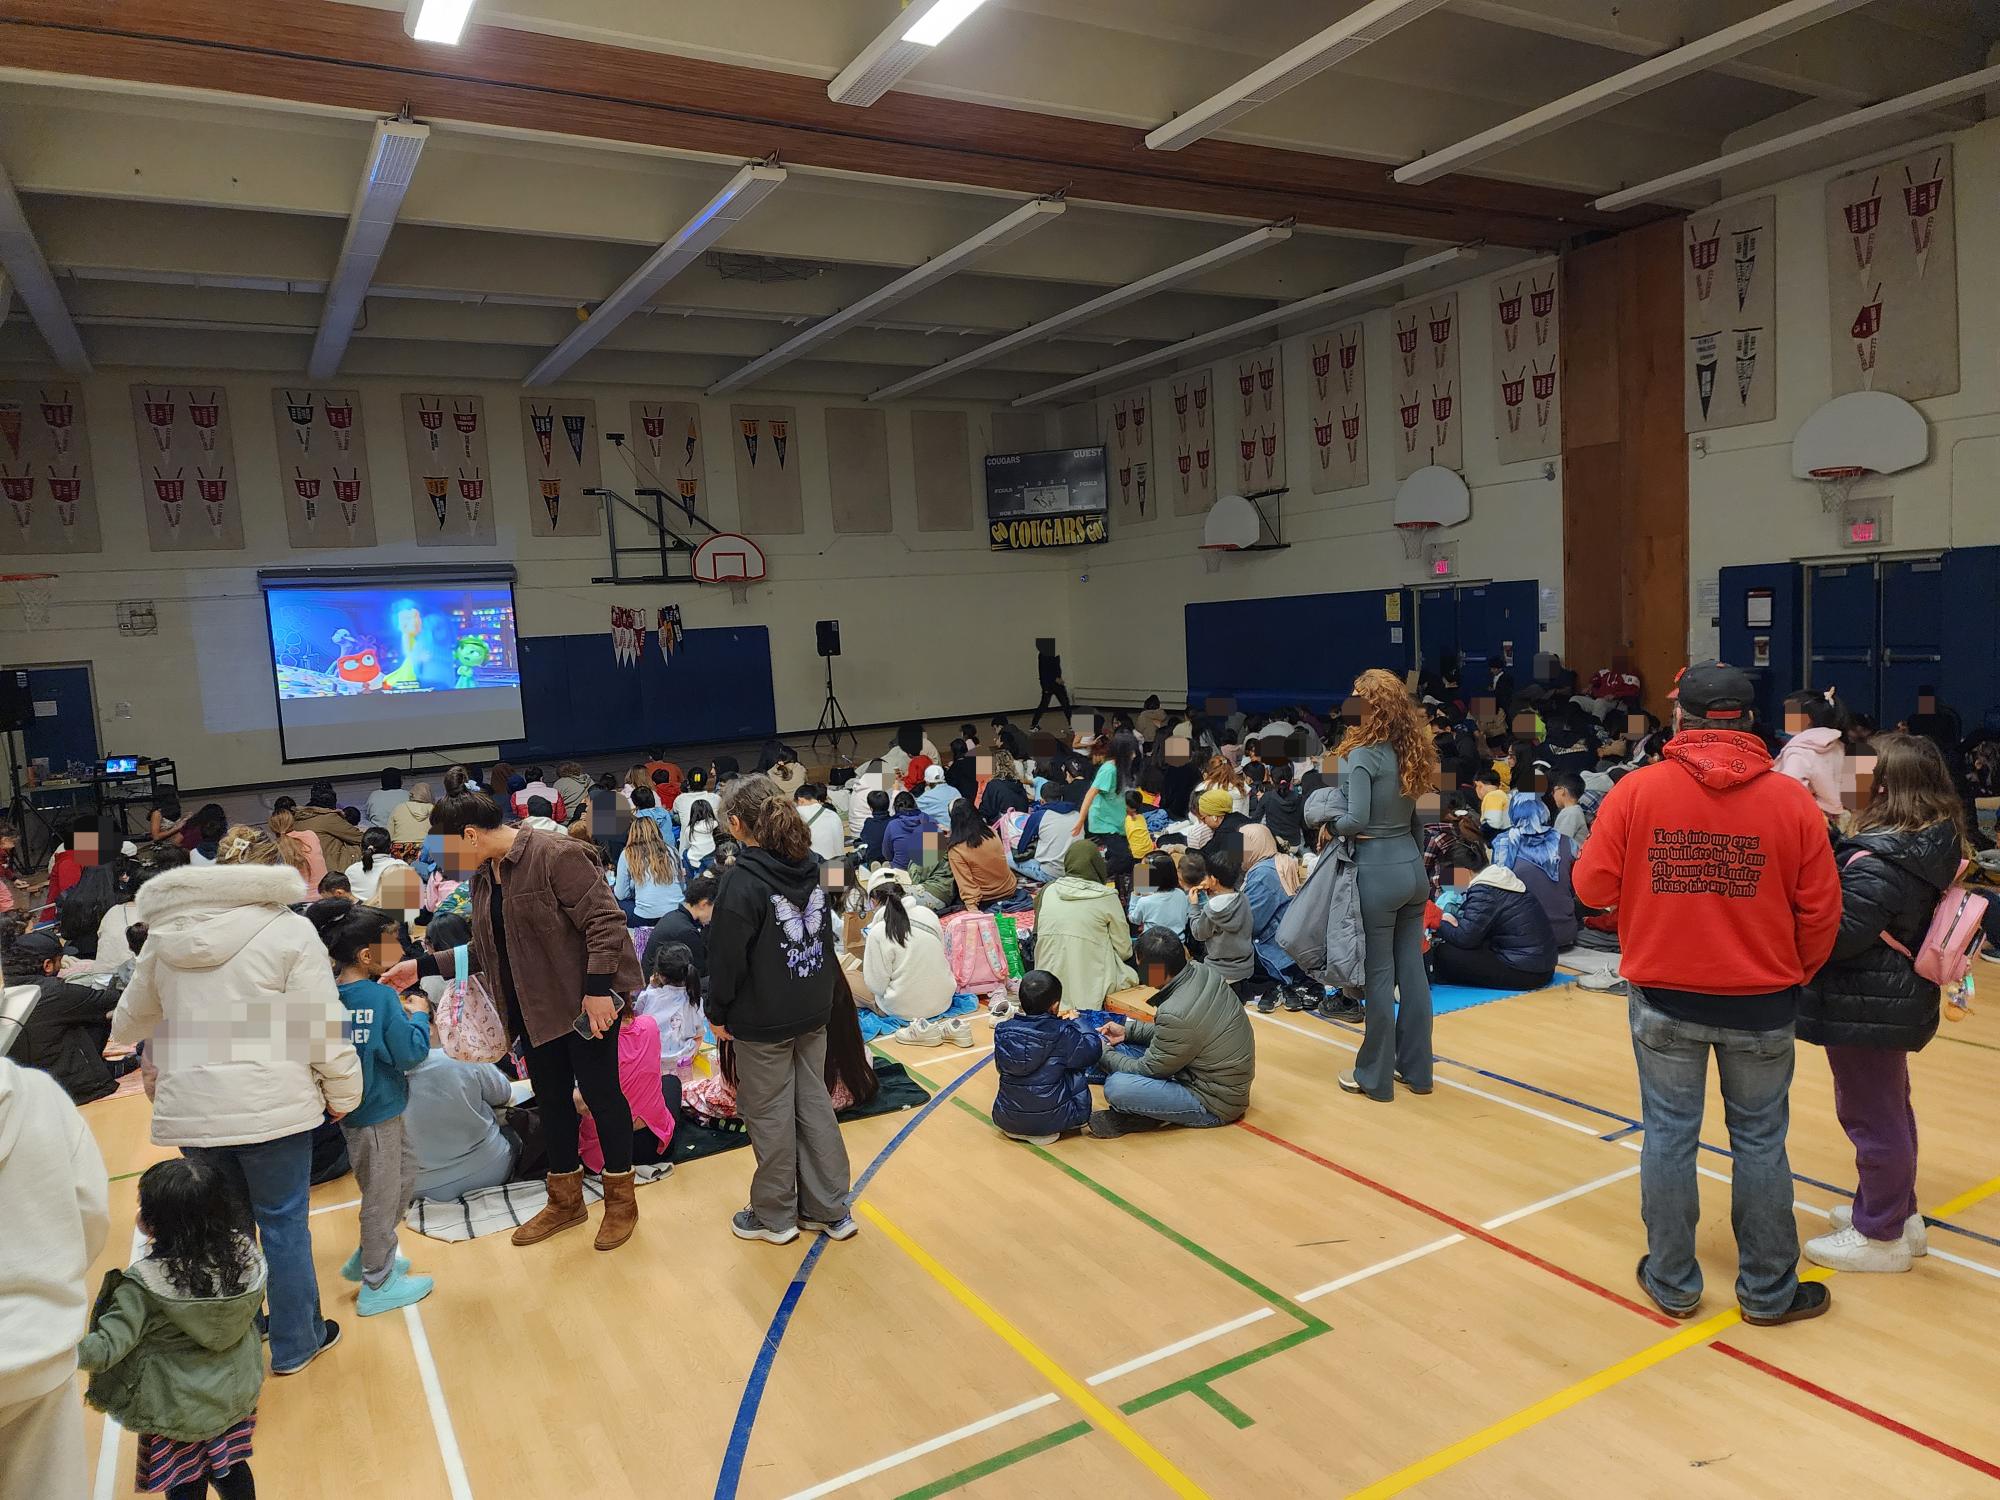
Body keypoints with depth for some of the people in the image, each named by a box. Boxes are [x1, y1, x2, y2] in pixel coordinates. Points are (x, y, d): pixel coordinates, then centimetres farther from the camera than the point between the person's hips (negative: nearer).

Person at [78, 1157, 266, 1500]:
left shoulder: (145, 1284, -28)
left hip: (178, 1412, -4)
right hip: (236, 1393, 4)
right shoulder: (244, 1253, -15)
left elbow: (107, 1348, -27)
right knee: (232, 1472, 24)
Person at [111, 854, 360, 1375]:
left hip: (189, 1111, 4)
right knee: (284, 1223, 10)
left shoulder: (165, 935, 6)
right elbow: (322, 1028, -11)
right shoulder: (290, 931, -10)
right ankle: (295, 1344, 22)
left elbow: (127, 1023, 20)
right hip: (271, 1107, -4)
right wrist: (342, 1094, 2)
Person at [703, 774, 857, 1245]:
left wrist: (717, 1012, -2)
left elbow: (727, 956, -16)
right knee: (814, 1104, 14)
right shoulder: (809, 867, 3)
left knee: (770, 1115, 8)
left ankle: (775, 1215, 23)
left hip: (763, 1021, -7)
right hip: (813, 1012, 7)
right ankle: (829, 1210, 22)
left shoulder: (743, 880, -19)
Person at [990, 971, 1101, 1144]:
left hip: (1006, 1120, 3)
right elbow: (1093, 1050, -2)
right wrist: (1076, 1021, 15)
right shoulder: (1062, 1033, -16)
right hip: (1050, 1121, -3)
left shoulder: (1003, 1030, -6)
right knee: (1078, 1066, 15)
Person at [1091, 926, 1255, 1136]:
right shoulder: (1201, 972, -7)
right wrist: (1128, 1030, 9)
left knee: (1116, 1087, -26)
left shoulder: (1176, 1014, -32)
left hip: (1213, 1105, -9)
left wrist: (1105, 1054, 0)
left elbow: (1149, 1069, -15)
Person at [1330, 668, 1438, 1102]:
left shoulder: (1361, 755, -14)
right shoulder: (1411, 752, 7)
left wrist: (1328, 826, -3)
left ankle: (1375, 1076, 14)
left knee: (1378, 974, 2)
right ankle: (1416, 1069, 24)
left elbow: (1356, 820, -22)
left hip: (1377, 871, -7)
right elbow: (1417, 818, 13)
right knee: (1411, 969, 13)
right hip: (1413, 868, 7)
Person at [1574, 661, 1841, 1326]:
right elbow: (1820, 911, -4)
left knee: (1669, 1135, 12)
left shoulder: (1637, 790, -12)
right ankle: (1767, 1290, 28)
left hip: (1664, 998, 0)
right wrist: (1793, 975, 13)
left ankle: (1672, 1283, 25)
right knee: (1759, 1141, 15)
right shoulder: (1791, 799, -9)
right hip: (1761, 1003, 1)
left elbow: (1593, 885, -9)